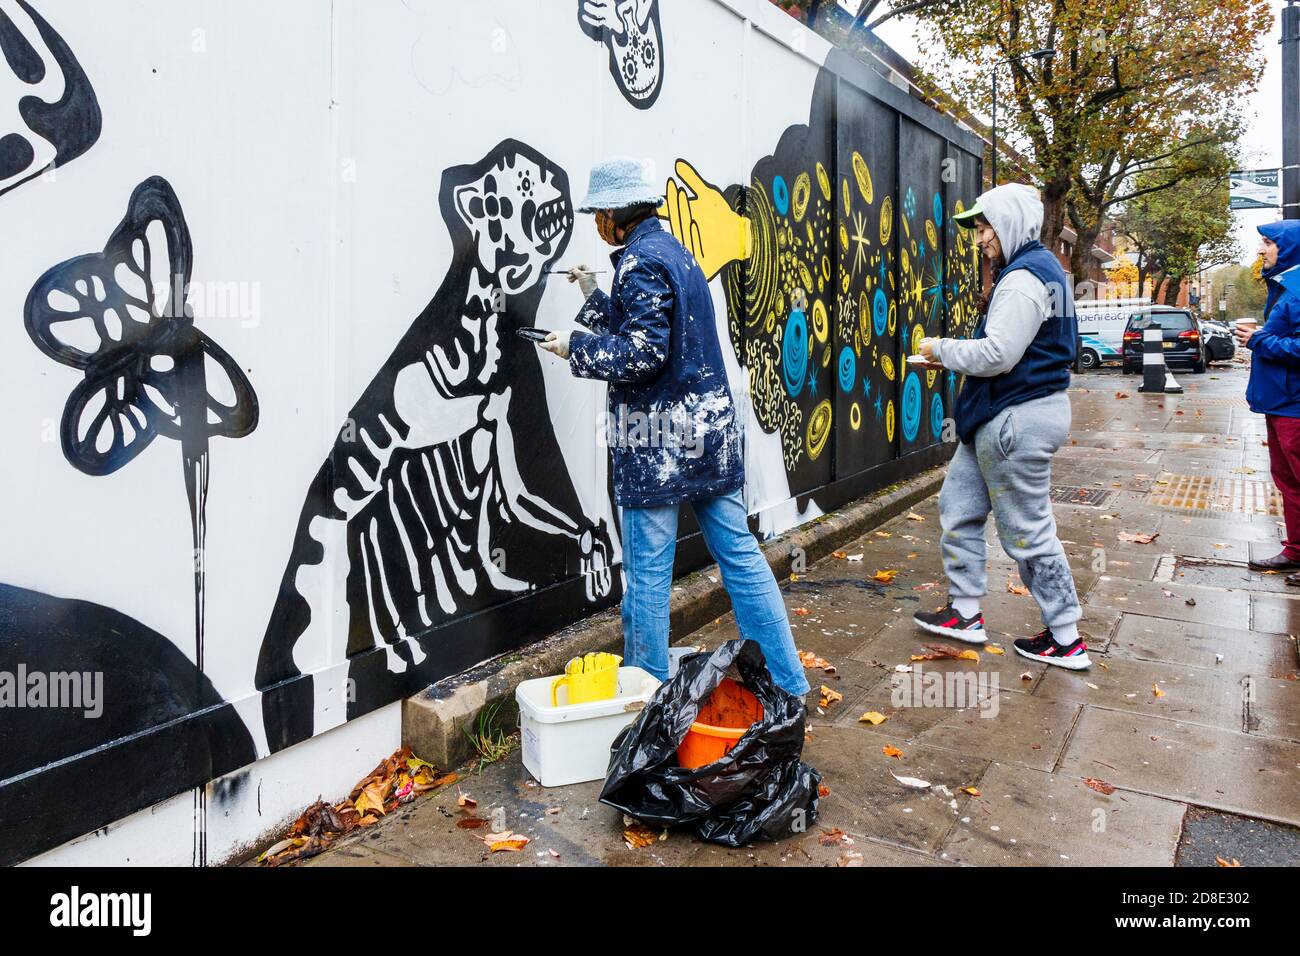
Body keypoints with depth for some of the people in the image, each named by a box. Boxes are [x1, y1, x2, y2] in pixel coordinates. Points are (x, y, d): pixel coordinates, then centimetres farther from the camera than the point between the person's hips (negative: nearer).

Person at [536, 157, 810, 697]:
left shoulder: (639, 261, -11)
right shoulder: (674, 250, 17)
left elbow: (642, 353, -19)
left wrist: (575, 348, -8)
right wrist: (593, 297, 26)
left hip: (658, 439, -9)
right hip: (710, 426, 9)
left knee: (648, 570, 1)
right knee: (739, 552, 10)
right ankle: (787, 686, 18)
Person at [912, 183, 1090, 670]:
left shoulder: (1025, 278, -18)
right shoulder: (1037, 269, 16)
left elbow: (997, 355, -25)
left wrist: (941, 349, -10)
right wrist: (953, 353, 6)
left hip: (1017, 420, -11)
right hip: (1001, 417, 11)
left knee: (1027, 531, 0)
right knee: (958, 505, 16)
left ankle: (1067, 640, 16)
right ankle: (965, 612, 26)